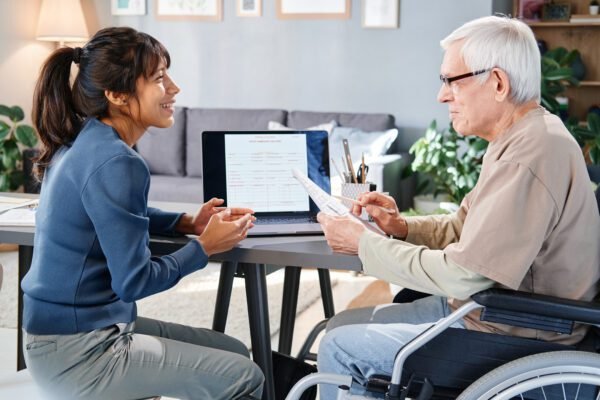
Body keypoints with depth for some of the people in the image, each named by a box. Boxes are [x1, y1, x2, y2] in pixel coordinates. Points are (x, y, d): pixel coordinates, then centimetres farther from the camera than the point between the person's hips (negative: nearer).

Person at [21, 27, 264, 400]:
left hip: (69, 327, 9)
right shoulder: (114, 163, -24)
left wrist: (188, 222, 8)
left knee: (237, 352, 15)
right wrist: (205, 246, -8)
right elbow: (133, 282, -21)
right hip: (77, 352, -9)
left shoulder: (86, 140, 4)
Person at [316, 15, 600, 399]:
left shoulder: (532, 155, -27)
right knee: (343, 324, 13)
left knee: (340, 348, -5)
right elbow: (461, 229, 15)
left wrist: (364, 243, -16)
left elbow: (462, 275, -26)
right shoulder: (521, 138, 7)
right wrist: (401, 226, -2)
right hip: (480, 307, 10)